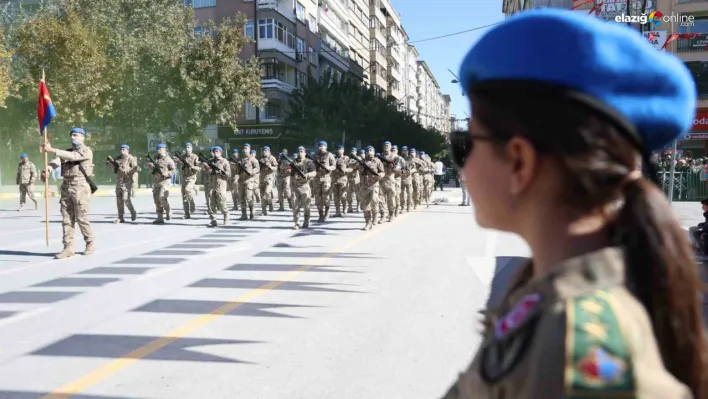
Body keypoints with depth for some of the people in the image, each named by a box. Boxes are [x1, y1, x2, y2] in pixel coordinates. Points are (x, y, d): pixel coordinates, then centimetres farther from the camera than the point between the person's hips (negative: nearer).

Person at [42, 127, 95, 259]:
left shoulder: (86, 151, -1)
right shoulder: (67, 151, 18)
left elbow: (72, 156, -20)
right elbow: (57, 161, -2)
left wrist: (51, 150, -26)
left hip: (80, 187, -6)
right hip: (66, 187, 6)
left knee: (81, 219, -3)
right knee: (66, 219, 3)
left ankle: (90, 244, 13)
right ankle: (68, 248, 6)